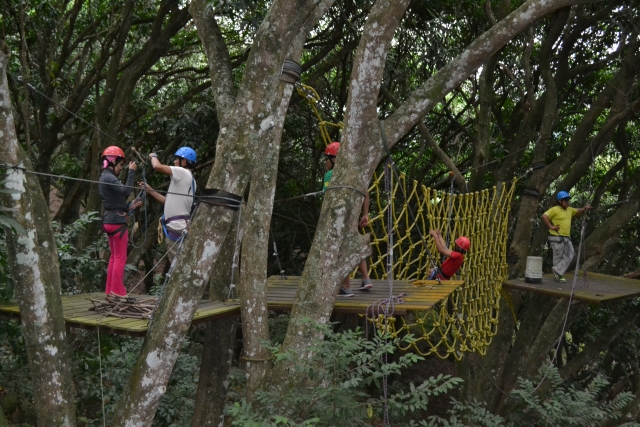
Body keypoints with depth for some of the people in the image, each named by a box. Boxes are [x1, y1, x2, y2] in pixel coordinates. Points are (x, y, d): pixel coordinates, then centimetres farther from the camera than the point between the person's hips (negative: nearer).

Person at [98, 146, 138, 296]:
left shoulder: (104, 177, 17)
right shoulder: (109, 177, -15)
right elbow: (126, 191, -26)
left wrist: (129, 207, 14)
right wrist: (131, 172, -21)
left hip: (109, 220, 10)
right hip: (117, 221, -10)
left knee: (114, 257, 16)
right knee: (120, 258, -3)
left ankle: (110, 290, 20)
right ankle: (118, 291, 0)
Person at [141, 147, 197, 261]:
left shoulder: (183, 173, -10)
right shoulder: (188, 179, 18)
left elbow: (157, 166, -22)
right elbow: (169, 201, 20)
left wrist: (153, 156, 0)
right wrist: (149, 190, 19)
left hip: (177, 227, -10)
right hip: (176, 226, 10)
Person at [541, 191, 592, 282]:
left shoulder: (569, 210, 15)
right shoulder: (555, 210, -9)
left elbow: (578, 212, 28)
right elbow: (544, 216, -17)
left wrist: (585, 208, 8)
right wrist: (551, 226, -17)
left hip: (567, 237, 8)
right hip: (557, 237, -8)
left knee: (569, 255, -1)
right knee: (558, 256, 0)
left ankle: (557, 271, 1)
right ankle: (558, 275, 9)